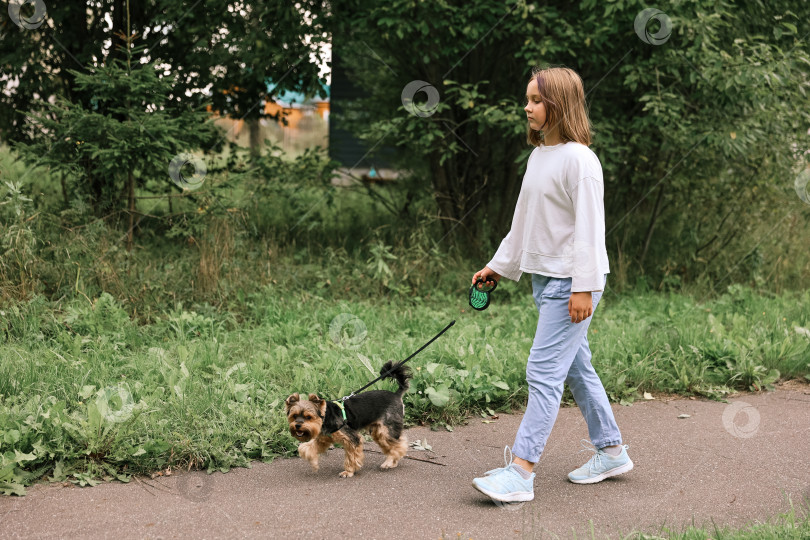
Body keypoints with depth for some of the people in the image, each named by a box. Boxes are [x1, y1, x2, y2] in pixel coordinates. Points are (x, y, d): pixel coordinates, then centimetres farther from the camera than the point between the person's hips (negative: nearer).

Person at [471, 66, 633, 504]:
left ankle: (521, 471, -12)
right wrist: (499, 265, 21)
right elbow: (524, 221, 21)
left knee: (544, 370, -11)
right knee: (575, 367, 15)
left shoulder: (579, 159, -15)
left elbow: (589, 226, -17)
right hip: (544, 277, 9)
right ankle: (611, 451, 26)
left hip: (572, 281, -9)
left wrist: (584, 286, -20)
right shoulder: (538, 156, 13)